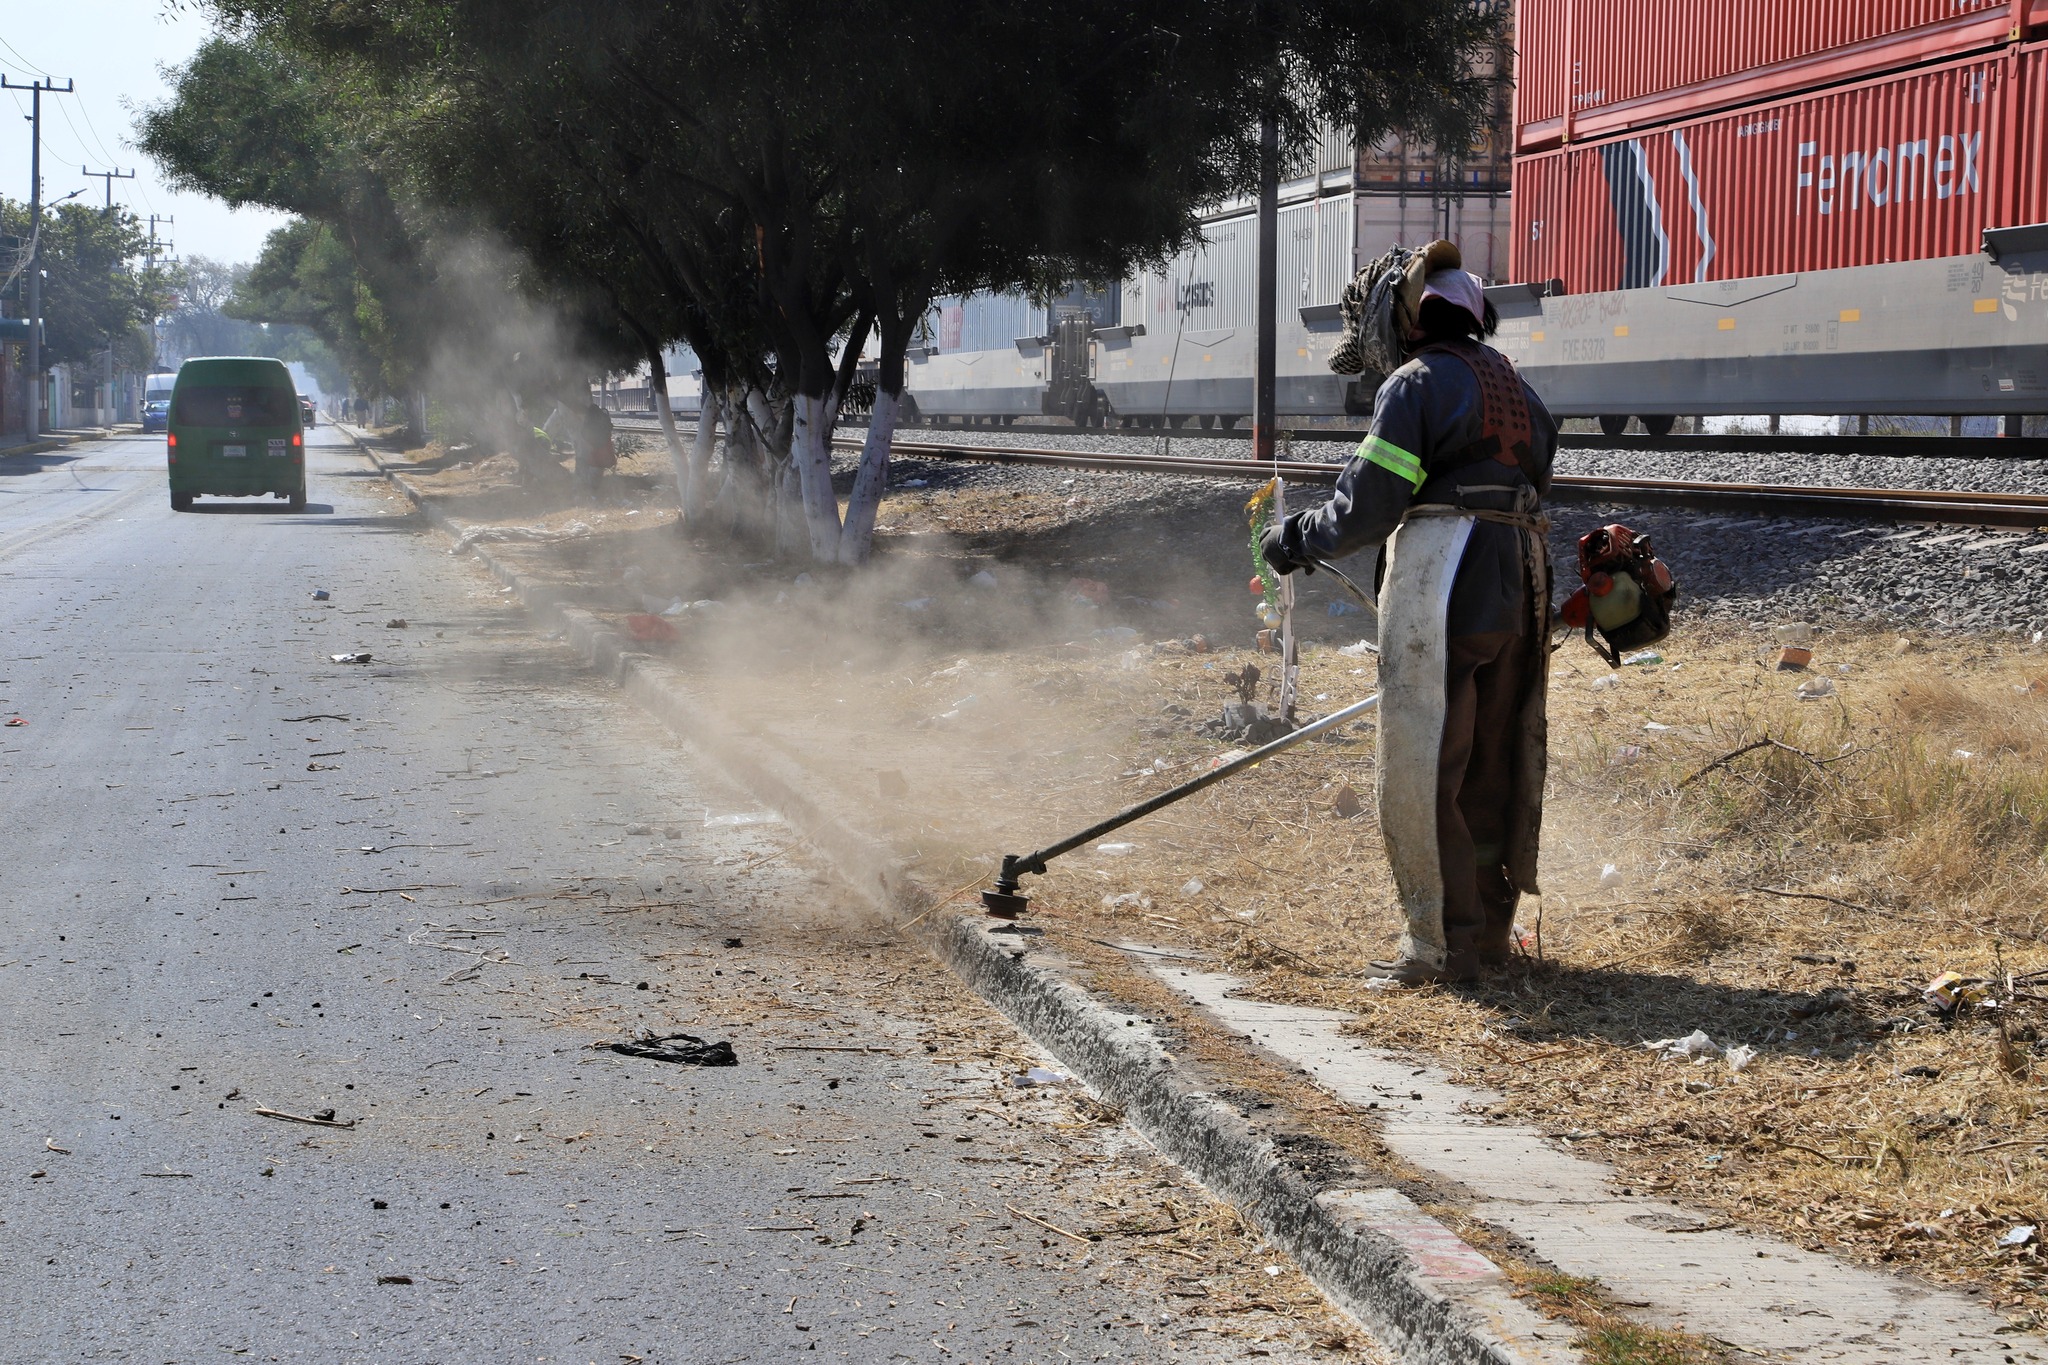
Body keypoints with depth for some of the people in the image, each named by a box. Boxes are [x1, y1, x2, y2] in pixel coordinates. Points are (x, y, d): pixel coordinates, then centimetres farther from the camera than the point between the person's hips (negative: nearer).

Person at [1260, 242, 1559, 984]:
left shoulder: (1417, 384, -5)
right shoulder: (1515, 387, 20)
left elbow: (1366, 507, -11)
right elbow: (1530, 491, 18)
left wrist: (1296, 540, 6)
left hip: (1441, 591, -8)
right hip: (1517, 589, 8)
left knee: (1424, 770, -4)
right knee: (1495, 763, 14)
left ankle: (1443, 943, -4)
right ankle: (1489, 928, 20)